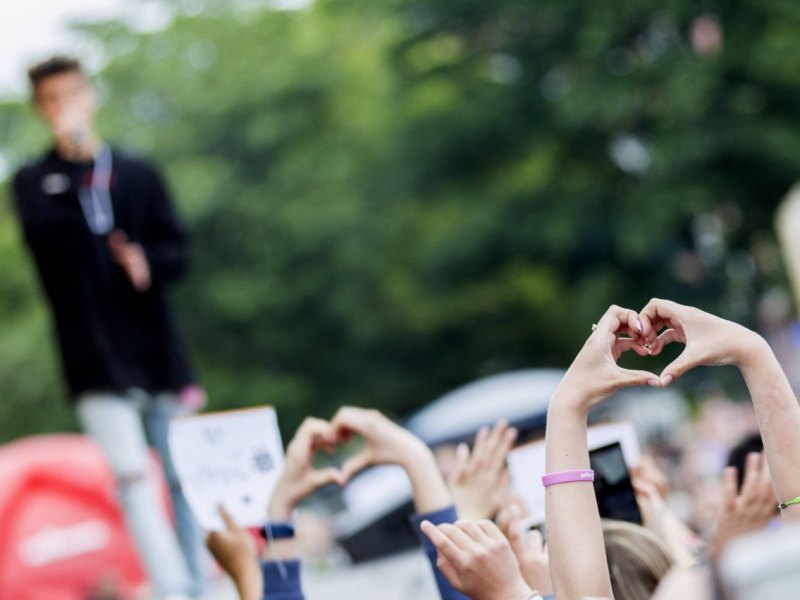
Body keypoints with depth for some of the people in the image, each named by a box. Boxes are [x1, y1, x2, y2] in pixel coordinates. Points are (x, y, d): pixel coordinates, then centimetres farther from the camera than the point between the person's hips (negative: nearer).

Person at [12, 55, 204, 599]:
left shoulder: (137, 173, 10)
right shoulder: (35, 181, 4)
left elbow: (177, 249, 8)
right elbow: (44, 235, -17)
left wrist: (148, 263, -14)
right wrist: (75, 158, -21)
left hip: (156, 343, 3)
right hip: (94, 352, -3)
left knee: (184, 473, 7)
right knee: (131, 473, -14)